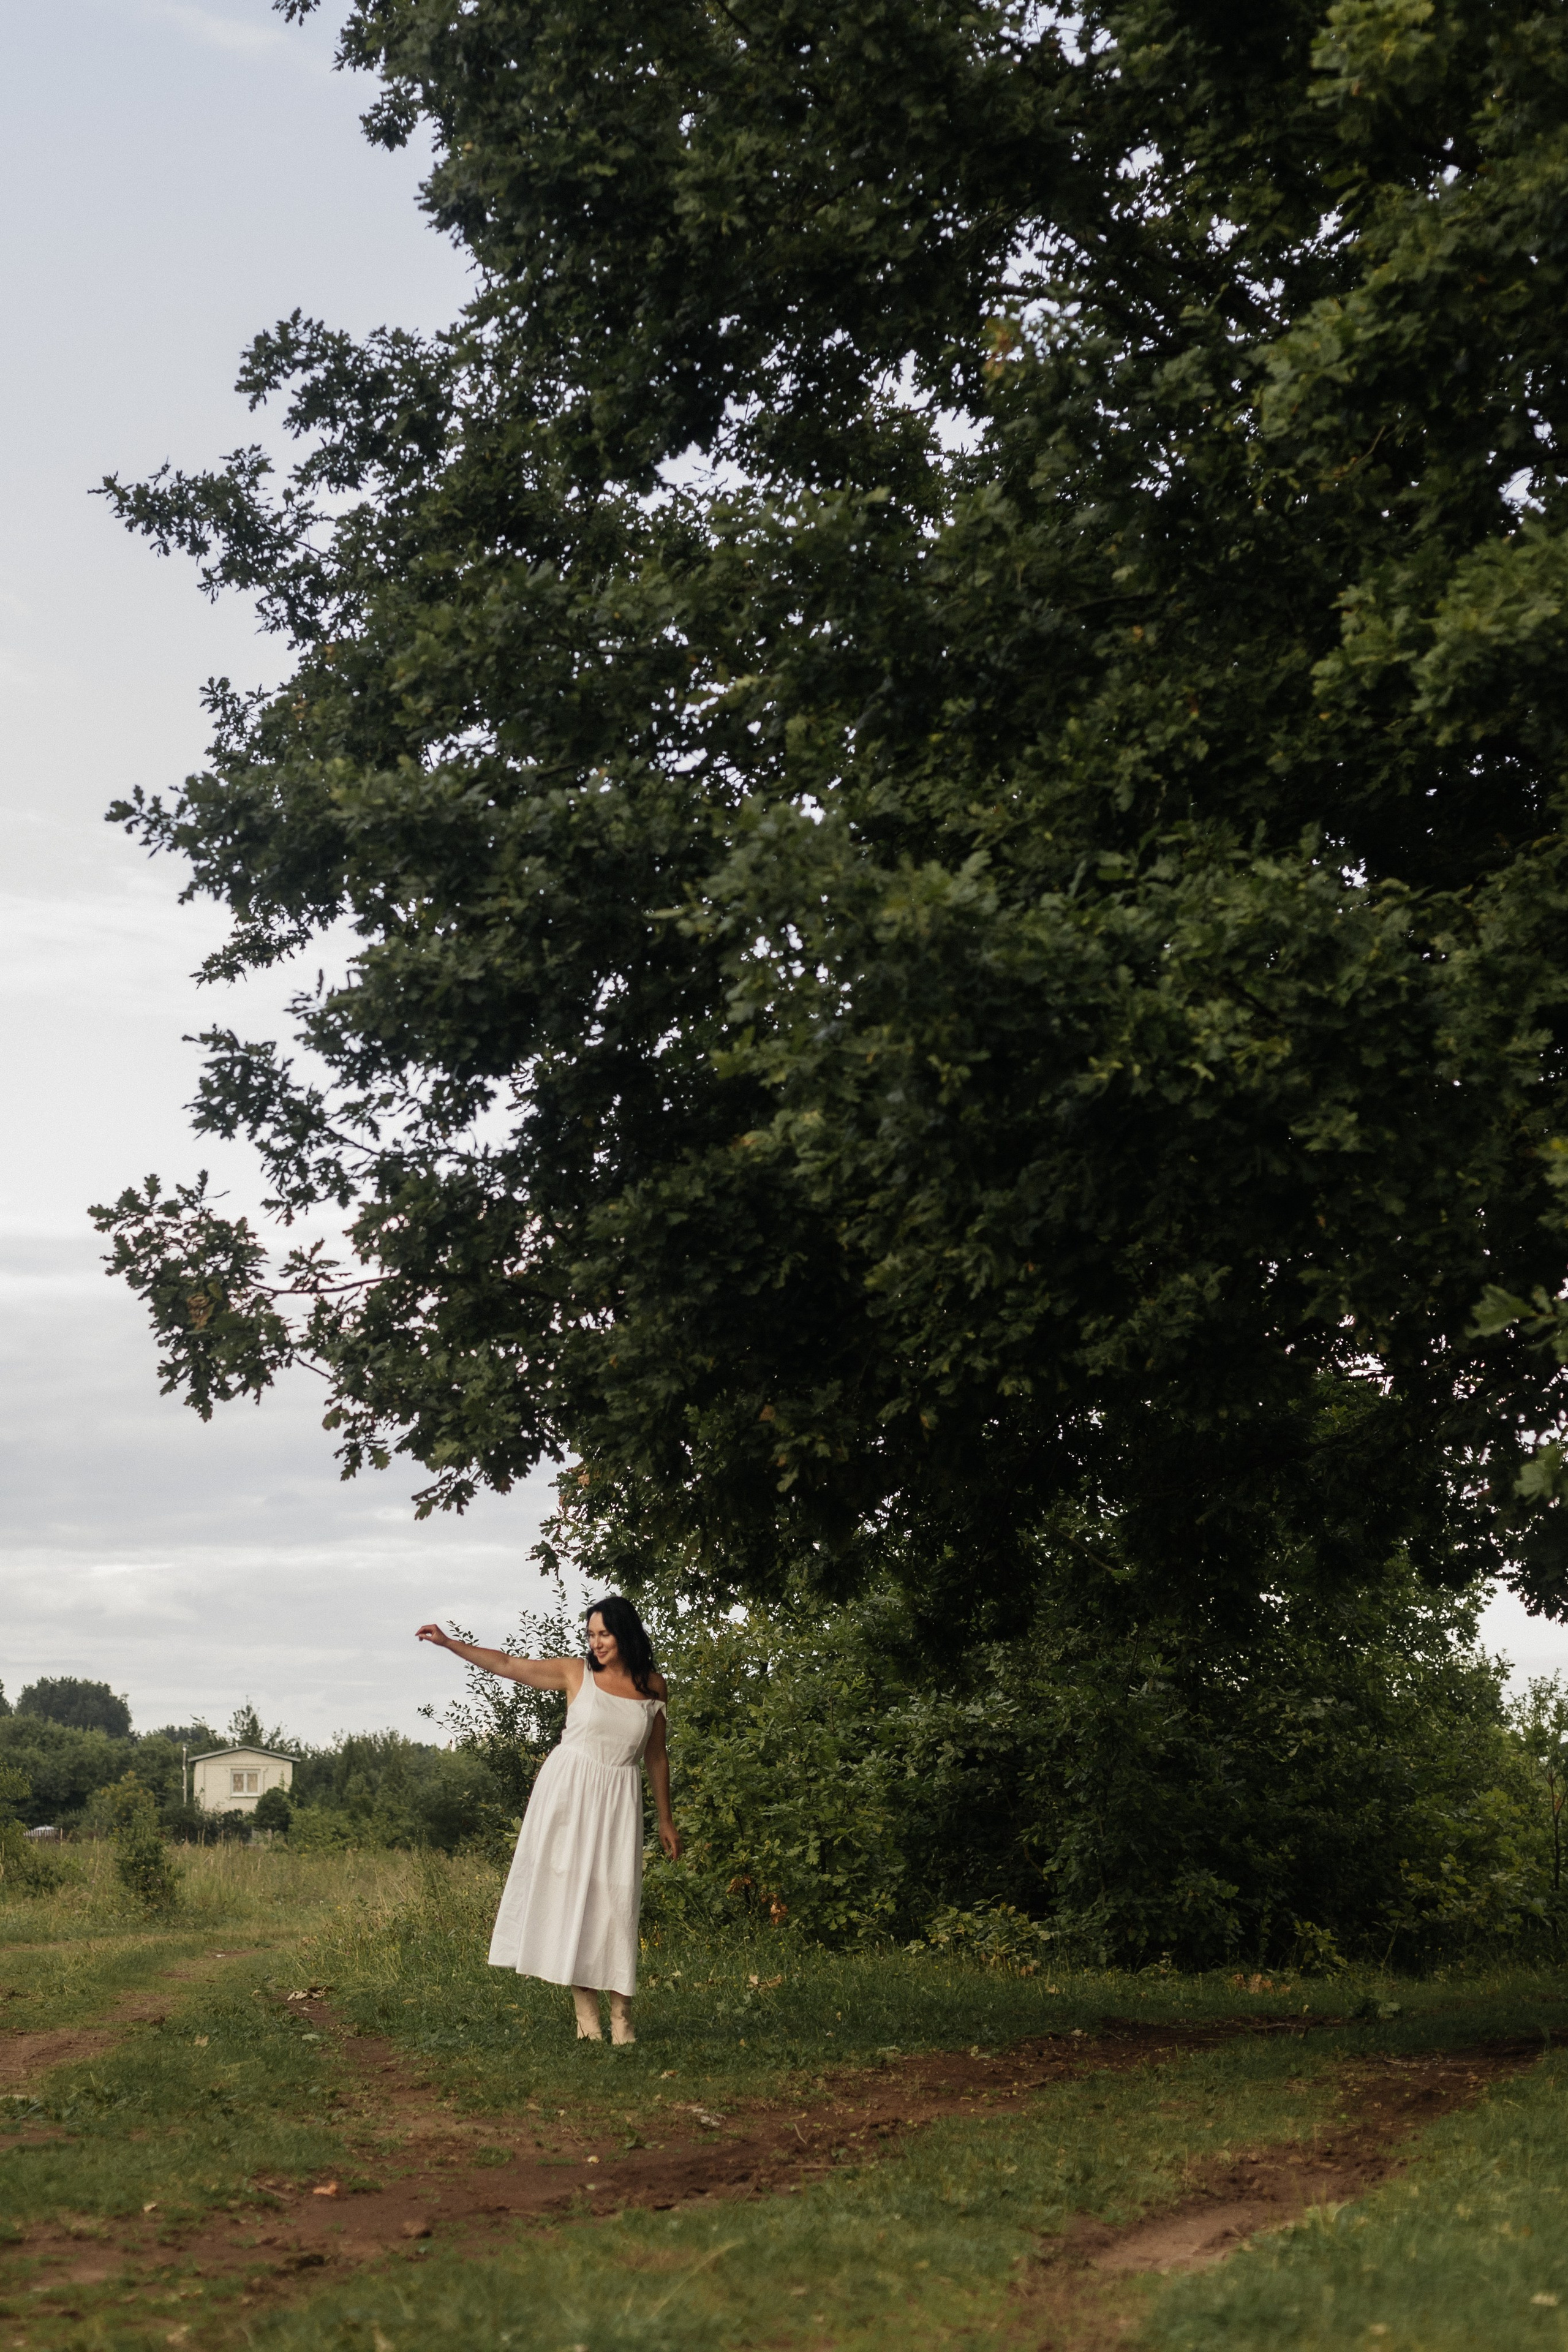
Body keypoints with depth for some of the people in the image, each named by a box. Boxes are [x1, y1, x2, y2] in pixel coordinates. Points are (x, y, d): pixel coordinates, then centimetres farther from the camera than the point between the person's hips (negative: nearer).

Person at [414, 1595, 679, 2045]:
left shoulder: (653, 1686, 4)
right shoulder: (576, 1673, 0)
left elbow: (656, 1755, 12)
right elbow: (507, 1665, 2)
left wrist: (666, 1819, 15)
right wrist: (448, 1642, -4)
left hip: (617, 1800, 1)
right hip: (568, 1789, 0)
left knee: (616, 1897, -5)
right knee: (568, 1888, -5)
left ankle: (620, 2013, -2)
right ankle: (584, 2008, -2)